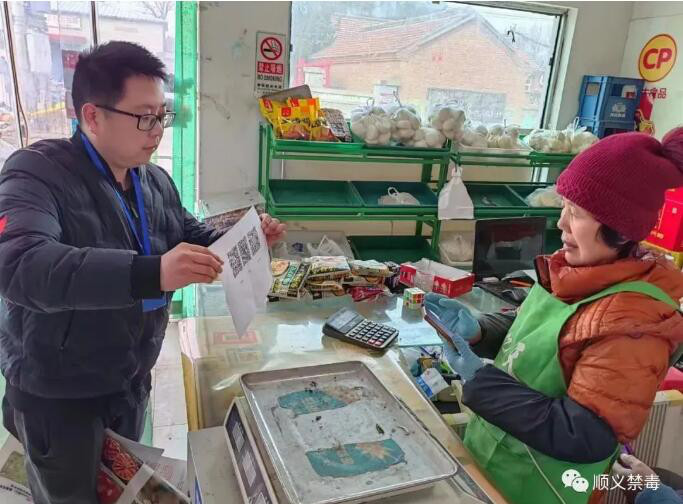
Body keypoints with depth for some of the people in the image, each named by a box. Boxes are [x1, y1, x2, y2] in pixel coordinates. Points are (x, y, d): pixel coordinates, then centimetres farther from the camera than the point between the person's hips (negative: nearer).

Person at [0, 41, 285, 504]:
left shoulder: (157, 181, -1)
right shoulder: (39, 172, -22)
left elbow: (191, 237, 13)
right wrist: (149, 274, -50)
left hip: (132, 380, 6)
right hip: (57, 391, -5)